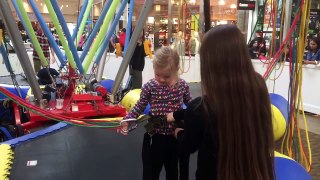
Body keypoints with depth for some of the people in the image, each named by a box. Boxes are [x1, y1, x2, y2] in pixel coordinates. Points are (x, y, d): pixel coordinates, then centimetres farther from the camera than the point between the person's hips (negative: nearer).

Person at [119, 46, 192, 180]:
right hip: (155, 137, -2)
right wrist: (127, 120, -15)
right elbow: (139, 107, -3)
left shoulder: (183, 85, -6)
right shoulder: (149, 87, -12)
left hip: (175, 136, 2)